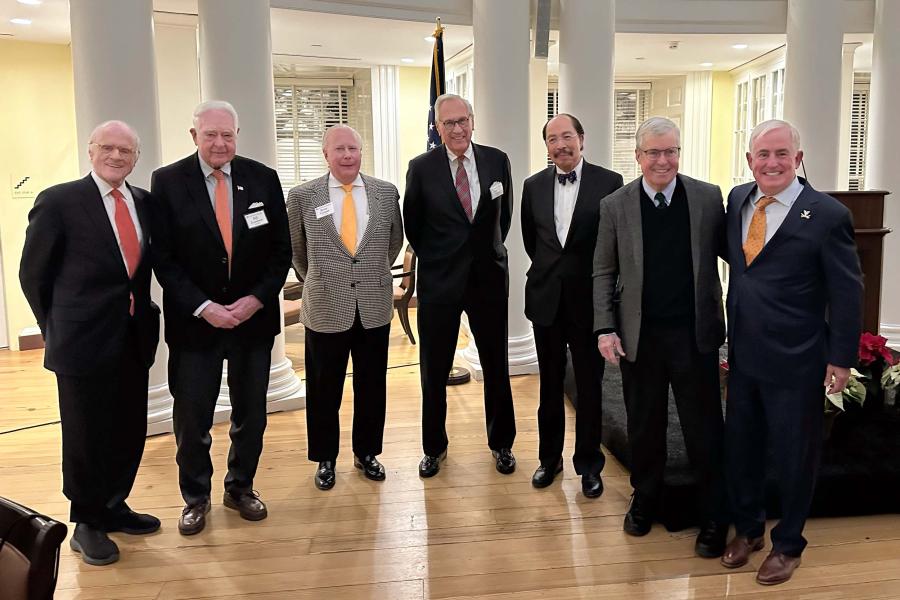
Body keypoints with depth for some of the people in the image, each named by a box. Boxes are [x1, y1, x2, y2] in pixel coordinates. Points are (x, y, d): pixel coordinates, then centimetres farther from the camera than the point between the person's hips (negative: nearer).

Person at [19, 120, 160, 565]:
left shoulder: (144, 202, 6)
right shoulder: (58, 201, -8)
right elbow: (33, 272, -2)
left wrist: (142, 312, 6)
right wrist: (57, 328, 4)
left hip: (134, 340, 5)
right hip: (84, 342, -5)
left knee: (130, 433, 14)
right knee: (86, 437, 8)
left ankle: (113, 508, 35)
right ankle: (86, 524, 27)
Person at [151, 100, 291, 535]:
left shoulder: (264, 179, 0)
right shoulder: (167, 182, -4)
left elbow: (281, 249, 2)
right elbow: (163, 257, -6)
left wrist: (258, 298, -11)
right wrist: (202, 306, -15)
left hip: (254, 316, 2)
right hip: (195, 320, -2)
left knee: (251, 413, 13)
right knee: (192, 417, 7)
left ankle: (241, 488, 34)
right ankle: (195, 497, 29)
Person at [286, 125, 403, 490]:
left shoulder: (386, 192, 1)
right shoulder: (302, 196, -4)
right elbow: (295, 250, 9)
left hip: (374, 307, 2)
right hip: (325, 309, -2)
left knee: (371, 386, 13)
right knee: (324, 390, 9)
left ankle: (366, 453, 32)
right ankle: (325, 459, 29)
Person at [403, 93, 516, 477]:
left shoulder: (497, 161, 0)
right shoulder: (421, 167, -5)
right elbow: (412, 224, 5)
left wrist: (489, 251, 13)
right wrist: (434, 259, 7)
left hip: (489, 277, 2)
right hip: (439, 282, -1)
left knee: (496, 366, 12)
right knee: (434, 371, 9)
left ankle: (501, 444, 30)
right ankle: (434, 447, 28)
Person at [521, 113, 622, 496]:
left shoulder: (609, 182, -7)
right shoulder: (534, 186, 4)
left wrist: (588, 276, 1)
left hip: (589, 298, -3)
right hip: (546, 297, 3)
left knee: (589, 385, 8)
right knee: (550, 383, 13)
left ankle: (589, 464, 23)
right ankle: (549, 457, 28)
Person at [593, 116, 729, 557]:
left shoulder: (708, 197, -1)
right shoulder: (615, 206, -1)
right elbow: (604, 273, 1)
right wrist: (605, 329, -5)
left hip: (695, 335, 0)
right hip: (639, 336, 1)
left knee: (704, 428, 9)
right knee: (644, 426, 15)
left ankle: (713, 518, 27)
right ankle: (644, 501, 36)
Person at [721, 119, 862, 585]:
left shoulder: (827, 214, -14)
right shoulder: (737, 199, 2)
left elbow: (847, 293, -10)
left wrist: (841, 359, -8)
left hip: (795, 363, -5)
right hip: (742, 355, 5)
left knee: (794, 455, 13)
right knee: (739, 446, 17)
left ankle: (788, 544, 34)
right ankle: (747, 528, 40)